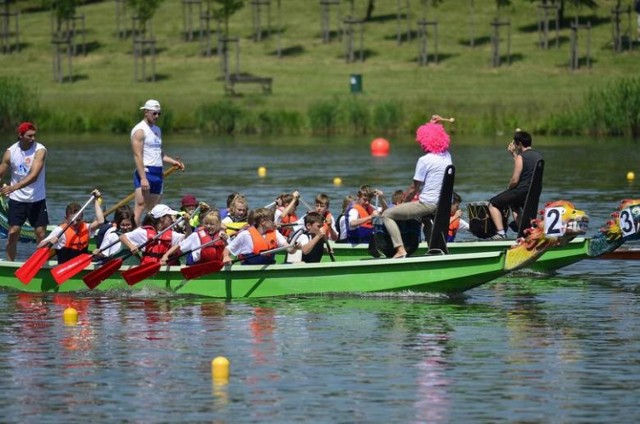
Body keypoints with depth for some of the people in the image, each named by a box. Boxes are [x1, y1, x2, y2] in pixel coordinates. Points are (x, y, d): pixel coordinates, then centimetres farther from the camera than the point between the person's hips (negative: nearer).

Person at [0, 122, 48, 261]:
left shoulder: (40, 150, -12)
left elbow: (34, 176, -24)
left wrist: (14, 187, -35)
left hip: (37, 199, -1)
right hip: (17, 199, 1)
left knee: (41, 234, -1)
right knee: (13, 233, -3)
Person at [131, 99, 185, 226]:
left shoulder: (157, 130, 19)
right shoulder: (140, 130, -8)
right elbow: (137, 156, -15)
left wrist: (173, 161, 8)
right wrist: (143, 178, -23)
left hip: (158, 173, 9)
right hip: (145, 172, -9)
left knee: (153, 209, 7)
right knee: (140, 206, -16)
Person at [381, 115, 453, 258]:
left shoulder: (425, 160, -14)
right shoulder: (447, 156, 6)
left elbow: (413, 189, -8)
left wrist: (404, 202, 7)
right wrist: (434, 125, 23)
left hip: (427, 204, -8)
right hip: (444, 206, 8)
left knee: (387, 215, 1)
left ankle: (400, 250, -15)